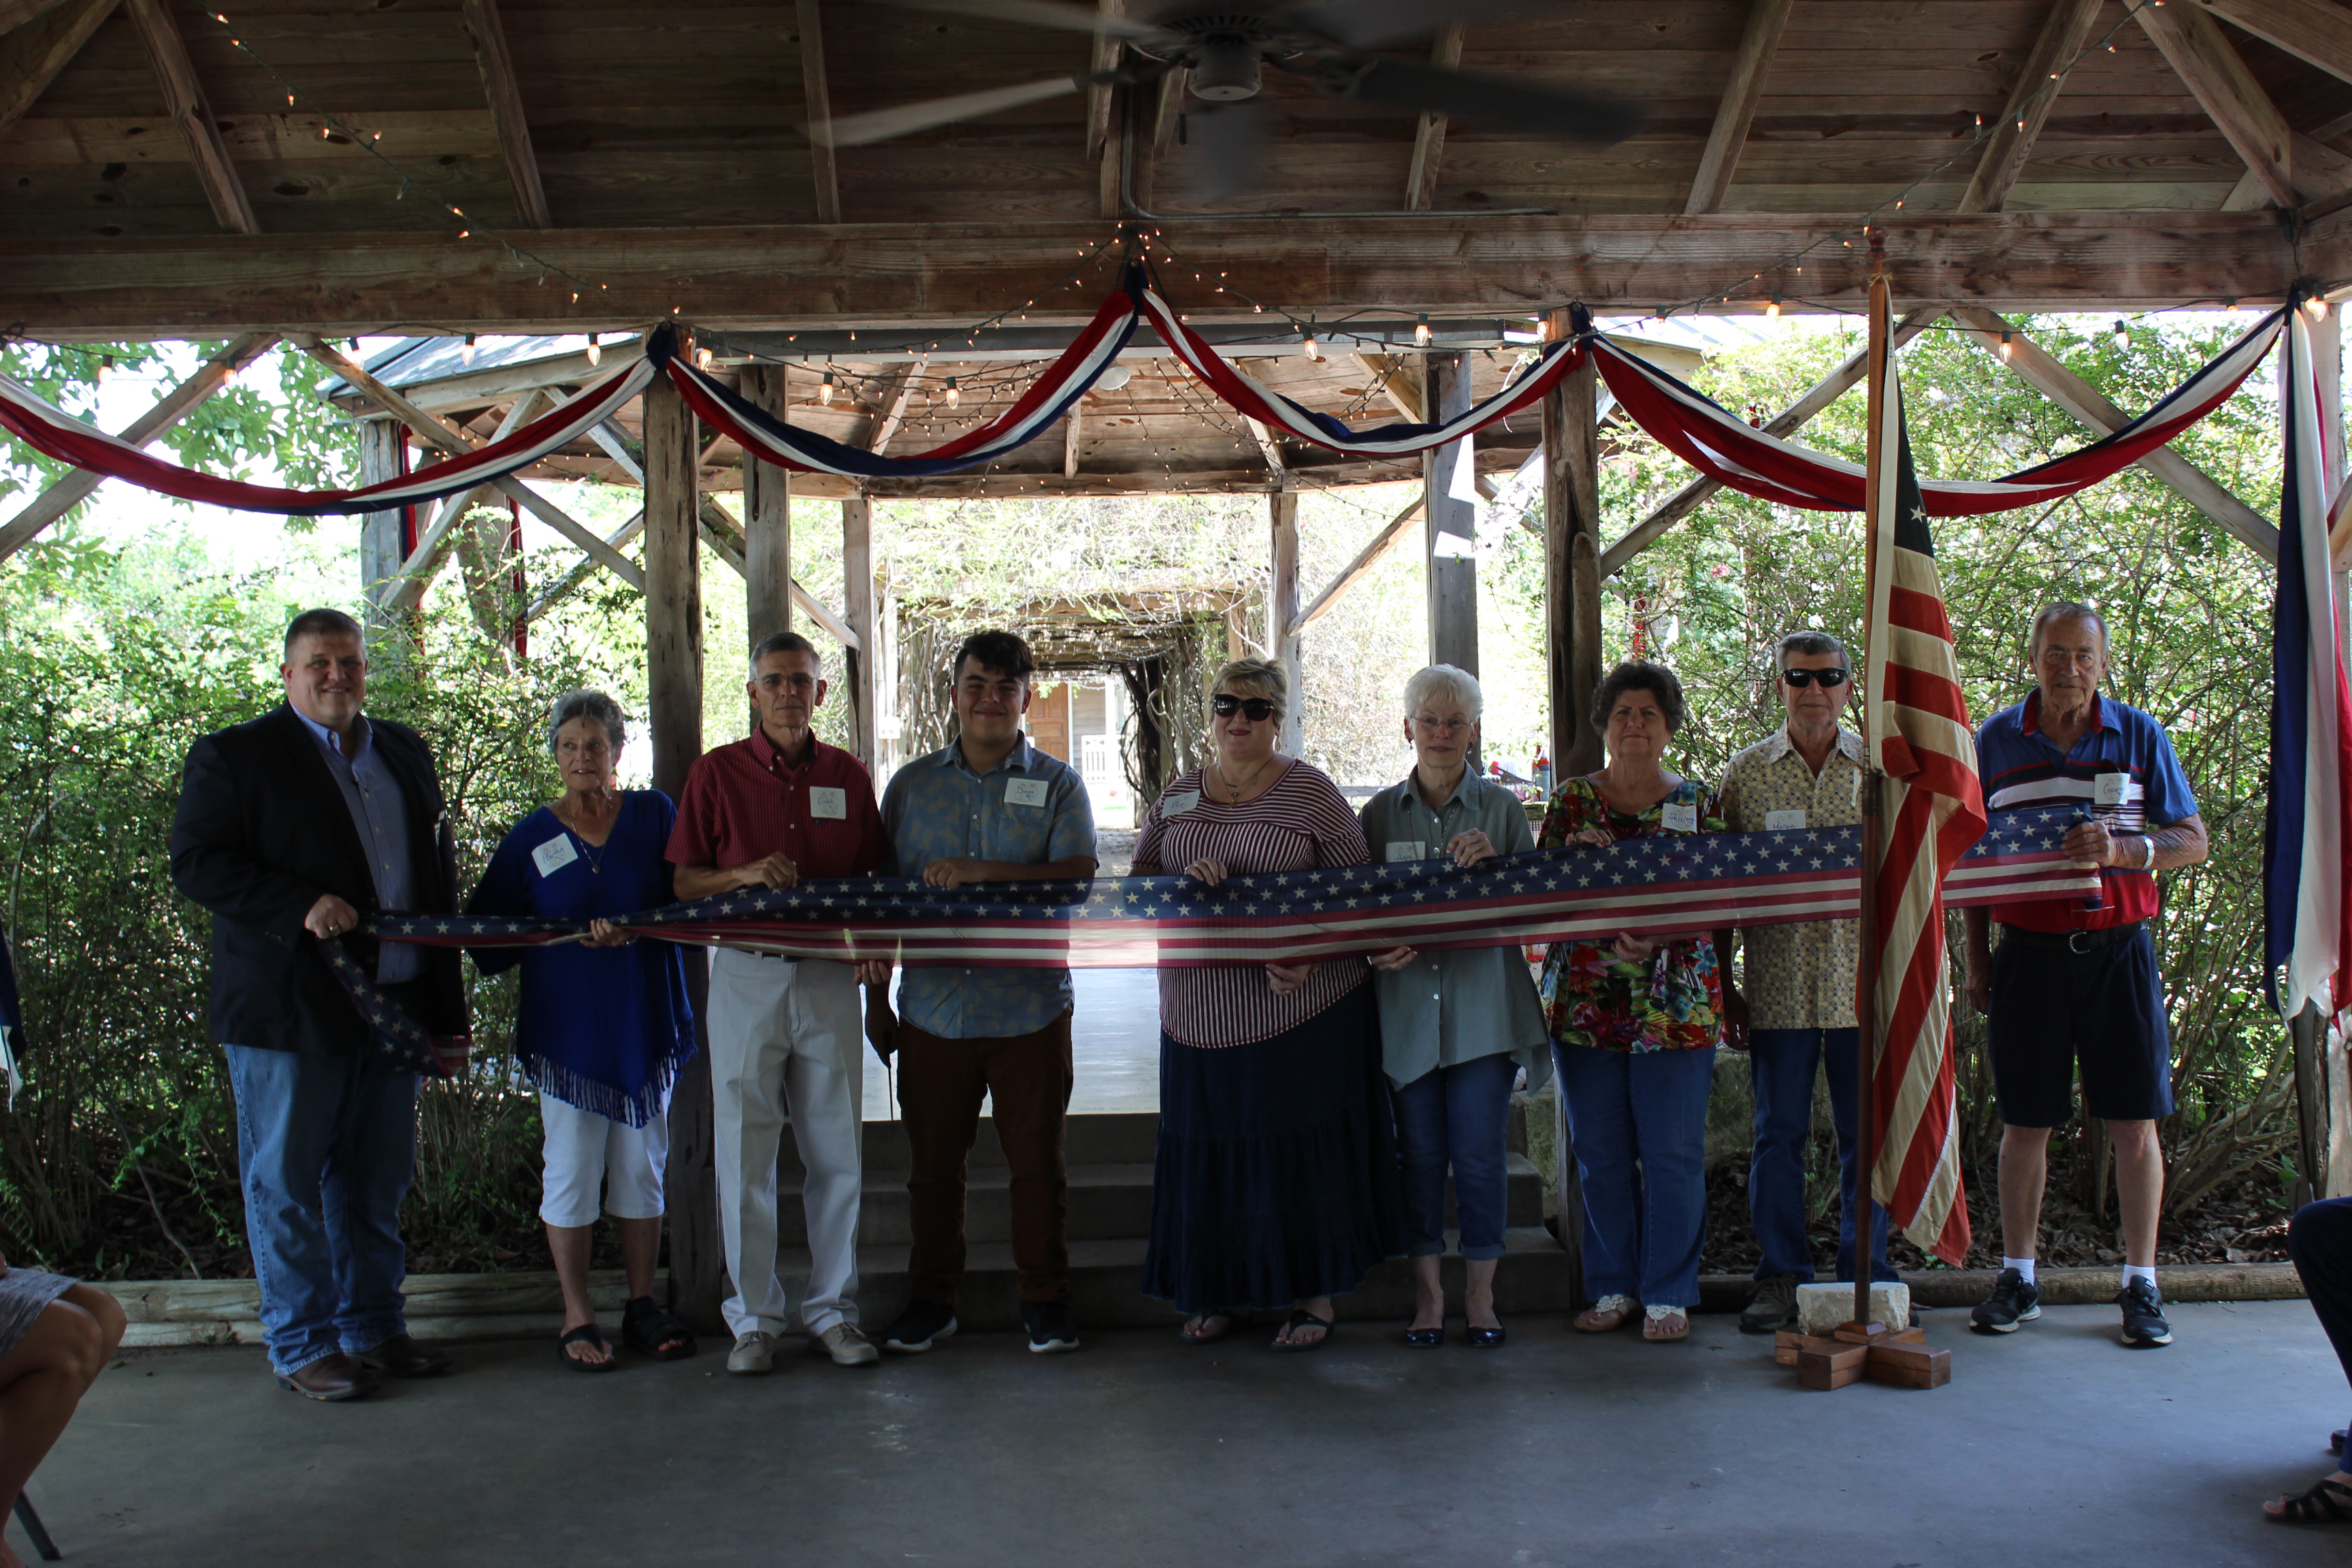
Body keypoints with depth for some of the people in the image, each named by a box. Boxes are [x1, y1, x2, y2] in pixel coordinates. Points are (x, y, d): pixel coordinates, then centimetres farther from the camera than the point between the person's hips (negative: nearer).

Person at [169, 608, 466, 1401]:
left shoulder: (404, 752, 15)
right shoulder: (233, 756, -2)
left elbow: (439, 870, 17)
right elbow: (195, 862, -10)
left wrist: (446, 1003, 12)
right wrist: (299, 907, -23)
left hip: (394, 1005, 5)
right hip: (289, 1009, -5)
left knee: (377, 1181, 13)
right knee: (287, 1184, 4)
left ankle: (373, 1327, 25)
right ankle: (304, 1346, 15)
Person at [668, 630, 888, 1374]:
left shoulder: (847, 776, 10)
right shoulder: (716, 772, 4)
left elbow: (873, 880, 14)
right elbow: (681, 881, 3)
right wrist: (745, 875, -15)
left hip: (830, 977, 2)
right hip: (745, 976, -2)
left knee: (839, 1152, 5)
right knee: (745, 1154, 2)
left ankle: (832, 1310, 18)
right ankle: (753, 1317, 14)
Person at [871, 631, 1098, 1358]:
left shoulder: (1057, 783, 4)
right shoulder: (912, 783, 10)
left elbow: (1076, 876, -10)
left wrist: (980, 873, -19)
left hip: (1030, 1008, -2)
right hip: (932, 1007, 2)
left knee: (1037, 1159, 5)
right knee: (932, 1161, 9)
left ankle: (1044, 1299, 19)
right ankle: (930, 1299, 23)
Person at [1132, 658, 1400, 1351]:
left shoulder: (1310, 793, -3)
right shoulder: (1180, 793, 10)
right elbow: (1141, 872, 12)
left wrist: (1312, 957, -19)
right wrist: (1186, 877, -11)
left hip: (1300, 1006, -4)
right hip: (1203, 1012, 4)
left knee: (1306, 1149, 3)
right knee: (1212, 1153, 9)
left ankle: (1315, 1295, 17)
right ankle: (1228, 1292, 24)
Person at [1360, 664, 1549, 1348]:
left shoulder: (1502, 807, 4)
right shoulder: (1380, 812, 7)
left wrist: (1493, 862, -15)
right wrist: (1380, 950, -12)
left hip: (1483, 1006, -1)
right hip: (1406, 1008, 1)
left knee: (1479, 1155, 1)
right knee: (1419, 1152, 6)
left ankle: (1480, 1294, 15)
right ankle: (1427, 1292, 18)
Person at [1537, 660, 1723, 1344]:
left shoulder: (1696, 802, 5)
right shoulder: (1572, 798, 9)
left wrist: (1653, 938, -17)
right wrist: (1577, 859, -15)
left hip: (1673, 1001, -1)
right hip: (1583, 1000, 2)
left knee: (1672, 1152, 0)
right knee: (1600, 1153, 7)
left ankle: (1668, 1294, 12)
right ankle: (1612, 1288, 19)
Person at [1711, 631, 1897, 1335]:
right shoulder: (1746, 774, 5)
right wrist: (1724, 988, 2)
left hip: (1862, 981, 0)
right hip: (1778, 986, 0)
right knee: (1778, 1134, 5)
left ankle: (1864, 1271, 19)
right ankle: (1781, 1276, 15)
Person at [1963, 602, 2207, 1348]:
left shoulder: (2138, 734, 4)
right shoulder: (1995, 740, 6)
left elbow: (2193, 840, 3)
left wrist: (2122, 849, -17)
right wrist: (1977, 957, 7)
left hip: (2118, 947, 0)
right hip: (2028, 949, 0)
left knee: (2135, 1120, 1)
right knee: (2024, 1122, 4)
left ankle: (2142, 1284, 11)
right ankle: (2017, 1278, 15)